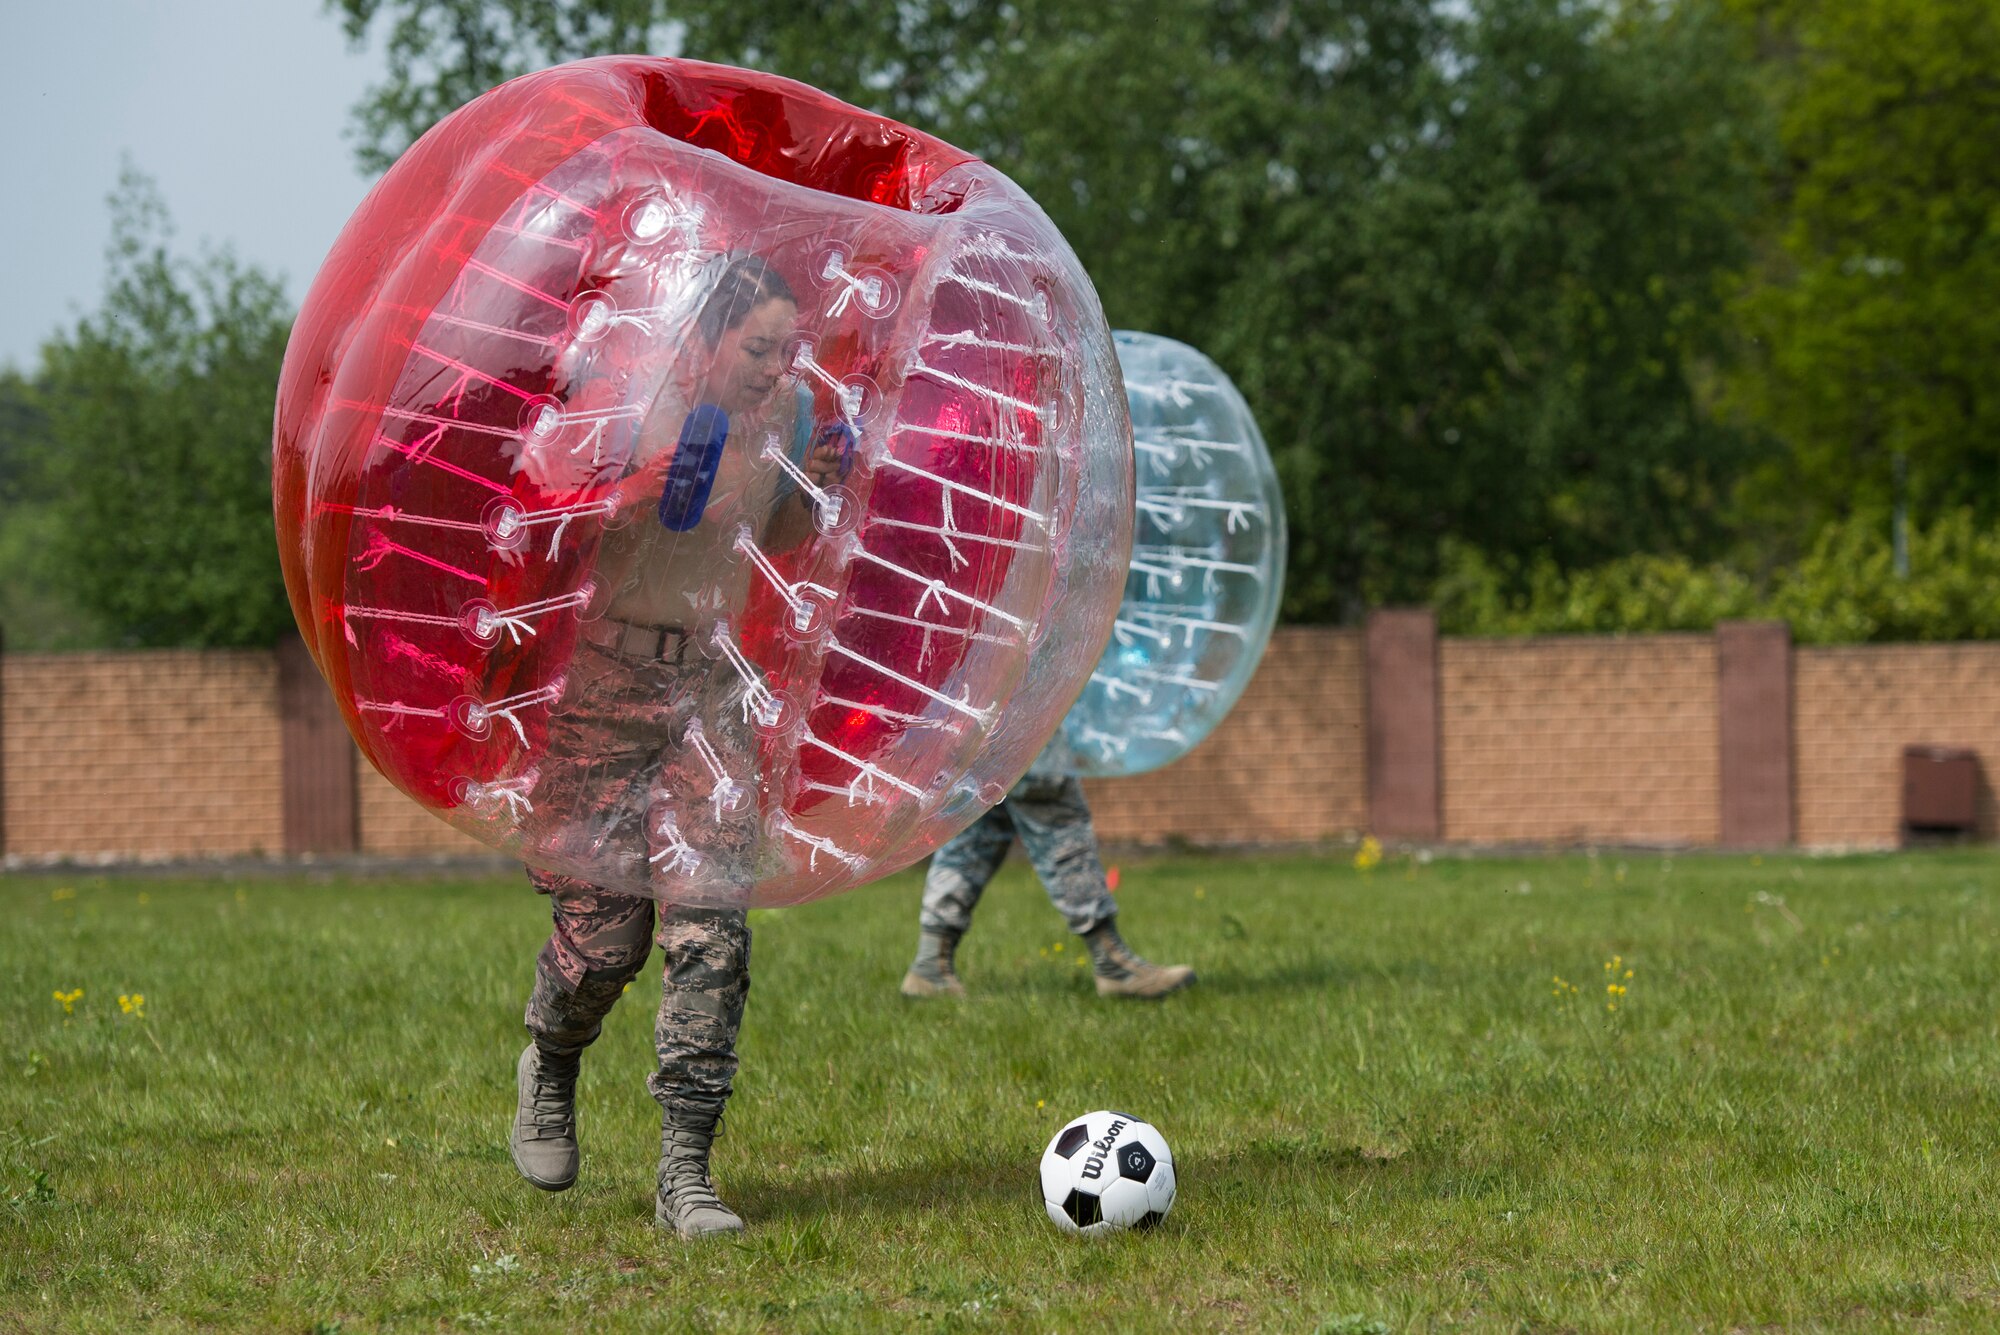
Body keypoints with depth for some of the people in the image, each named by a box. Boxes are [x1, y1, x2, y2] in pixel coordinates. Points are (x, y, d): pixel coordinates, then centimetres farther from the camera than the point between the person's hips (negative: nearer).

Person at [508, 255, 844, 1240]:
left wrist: (818, 489, -2)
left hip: (711, 686, 4)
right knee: (603, 926, -2)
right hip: (607, 677, -4)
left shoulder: (787, 414, 3)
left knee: (710, 919, -9)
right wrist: (648, 493, -32)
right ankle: (548, 1070, 34)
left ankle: (684, 1174, -7)